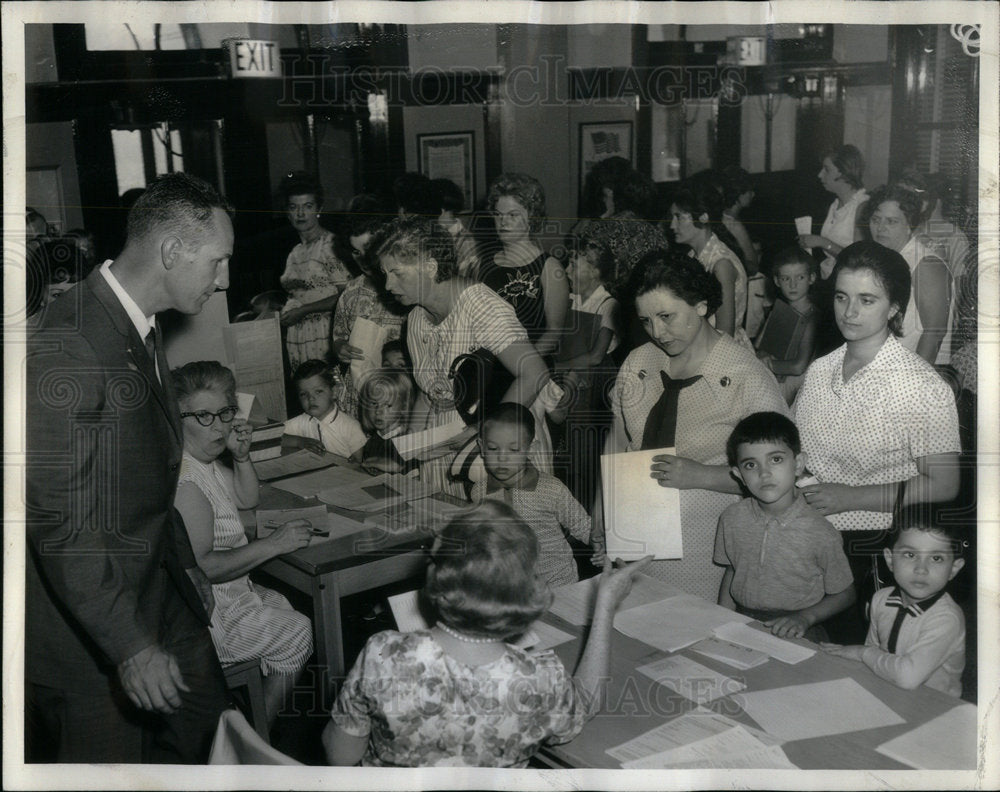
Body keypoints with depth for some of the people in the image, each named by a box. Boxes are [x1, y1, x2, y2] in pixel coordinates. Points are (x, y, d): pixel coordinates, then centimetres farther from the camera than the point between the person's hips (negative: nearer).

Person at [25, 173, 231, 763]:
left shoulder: (140, 329, 6)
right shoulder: (70, 344, -26)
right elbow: (61, 519, -27)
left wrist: (185, 564, 21)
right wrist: (129, 645, -27)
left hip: (158, 589, 9)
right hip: (91, 624, -9)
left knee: (208, 725, 18)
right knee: (109, 759, 9)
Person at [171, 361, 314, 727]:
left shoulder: (207, 459, 4)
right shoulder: (184, 483, -29)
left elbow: (247, 499, 18)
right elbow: (197, 567, -33)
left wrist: (242, 457, -2)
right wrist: (272, 544, -28)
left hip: (228, 592, 10)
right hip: (204, 617, -10)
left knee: (286, 607, 19)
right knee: (298, 633, -1)